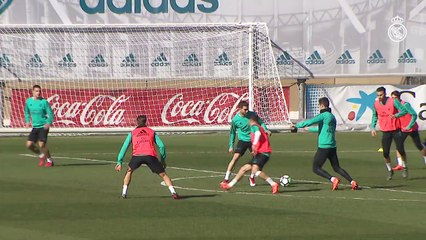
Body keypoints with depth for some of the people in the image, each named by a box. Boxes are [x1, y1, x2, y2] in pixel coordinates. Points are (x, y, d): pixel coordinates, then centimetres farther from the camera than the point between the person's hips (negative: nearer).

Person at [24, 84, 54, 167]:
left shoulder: (44, 102, -8)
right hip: (35, 126, 5)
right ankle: (41, 155, 25)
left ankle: (49, 160, 7)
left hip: (43, 126, -5)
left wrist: (49, 123, -21)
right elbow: (27, 112, 20)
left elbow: (50, 113, -7)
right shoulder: (28, 101, 4)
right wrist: (27, 121, 6)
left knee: (42, 144, -14)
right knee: (29, 145, -1)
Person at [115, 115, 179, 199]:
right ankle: (173, 192, -7)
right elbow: (161, 146, 15)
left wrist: (119, 162, 17)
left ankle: (124, 193, 19)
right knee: (163, 174, 8)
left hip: (137, 155, 1)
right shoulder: (152, 132, 24)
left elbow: (124, 147, 18)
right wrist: (163, 160, 22)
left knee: (129, 171, 28)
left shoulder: (132, 133, 24)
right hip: (150, 156, -1)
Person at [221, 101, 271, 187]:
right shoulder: (235, 119, -11)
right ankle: (226, 179, -11)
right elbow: (232, 132, 3)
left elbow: (261, 122, 3)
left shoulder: (252, 114, -11)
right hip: (242, 141, -2)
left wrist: (265, 130, -17)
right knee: (235, 157, -15)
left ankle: (252, 177, 24)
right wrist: (231, 146, 4)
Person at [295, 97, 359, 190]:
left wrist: (297, 125, -7)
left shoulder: (324, 115, -11)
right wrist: (310, 129, 40)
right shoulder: (332, 116, 15)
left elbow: (310, 122, -18)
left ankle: (333, 179, -15)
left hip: (324, 147, -8)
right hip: (332, 146, 8)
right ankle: (352, 182, 2)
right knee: (337, 168, 14)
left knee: (316, 168, 0)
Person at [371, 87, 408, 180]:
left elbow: (404, 110, -11)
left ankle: (405, 168, 23)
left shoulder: (393, 101, -11)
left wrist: (396, 115, -29)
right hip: (385, 131, 3)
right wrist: (373, 128, 5)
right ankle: (389, 170, 17)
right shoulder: (376, 104, 1)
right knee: (385, 153, -3)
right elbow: (375, 116, 15)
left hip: (396, 130, -3)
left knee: (401, 150, 0)